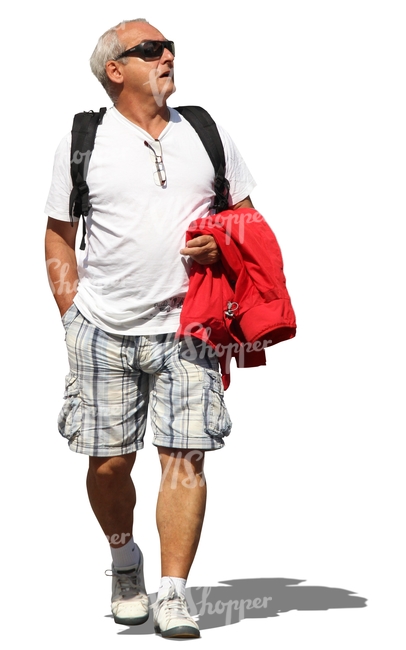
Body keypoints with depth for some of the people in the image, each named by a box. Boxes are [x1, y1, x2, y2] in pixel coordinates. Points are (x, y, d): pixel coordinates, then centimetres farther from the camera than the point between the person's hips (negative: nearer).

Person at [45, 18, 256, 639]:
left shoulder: (207, 134, 10)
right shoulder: (83, 142, 4)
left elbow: (246, 216, 17)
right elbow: (59, 237, 9)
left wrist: (222, 244, -5)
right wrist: (73, 316, 2)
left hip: (186, 325, 1)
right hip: (103, 329, 0)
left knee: (184, 455, -8)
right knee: (108, 460, 1)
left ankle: (174, 595, -2)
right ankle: (124, 558, 29)